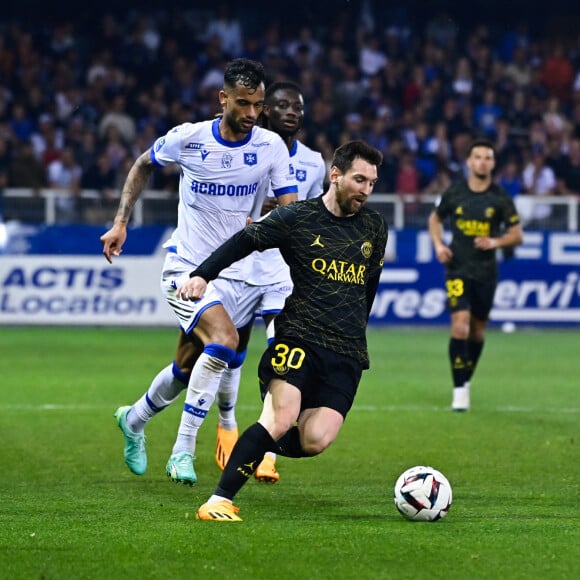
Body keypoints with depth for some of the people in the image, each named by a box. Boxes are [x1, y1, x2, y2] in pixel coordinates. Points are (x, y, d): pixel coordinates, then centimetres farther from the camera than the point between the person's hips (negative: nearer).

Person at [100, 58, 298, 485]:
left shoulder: (271, 146, -5)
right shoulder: (187, 138, -9)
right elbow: (143, 167, 10)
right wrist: (121, 222, 5)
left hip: (230, 273, 4)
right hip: (185, 267, -4)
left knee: (187, 368, 13)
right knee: (224, 340, -27)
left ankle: (134, 420, 44)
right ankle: (183, 451, -20)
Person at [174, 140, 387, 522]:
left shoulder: (375, 227, 15)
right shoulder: (298, 218, 1)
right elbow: (245, 241, 1)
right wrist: (203, 275, -11)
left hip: (347, 354, 4)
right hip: (299, 338, -4)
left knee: (315, 441, -15)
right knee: (281, 420, -25)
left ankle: (263, 448, 19)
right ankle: (218, 502, -17)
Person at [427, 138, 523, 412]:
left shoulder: (500, 198, -3)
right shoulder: (453, 193, -2)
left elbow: (517, 235, 2)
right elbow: (435, 218, 16)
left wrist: (495, 242, -17)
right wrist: (438, 245, -1)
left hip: (486, 271, 1)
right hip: (458, 269, -1)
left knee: (477, 332, 11)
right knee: (460, 326, -16)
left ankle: (466, 379, 34)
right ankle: (460, 390, -11)